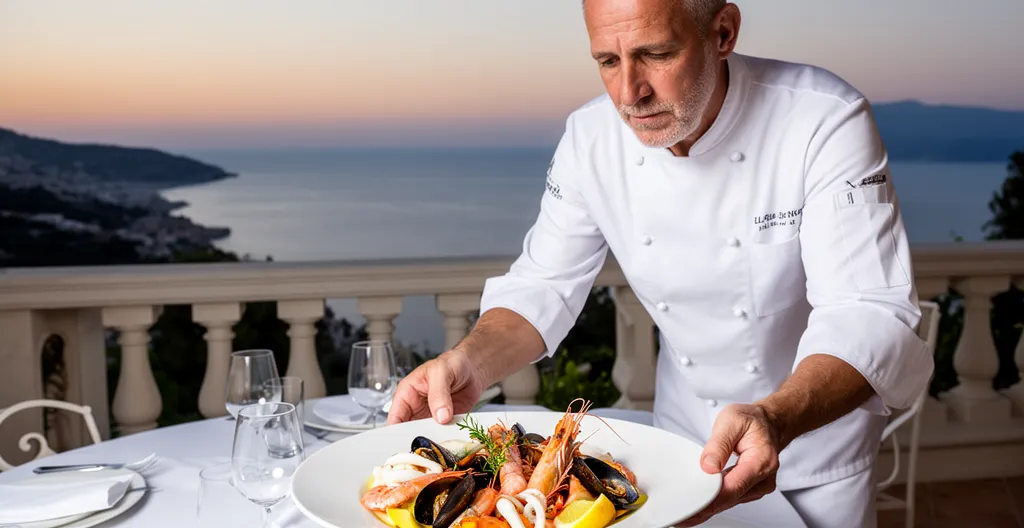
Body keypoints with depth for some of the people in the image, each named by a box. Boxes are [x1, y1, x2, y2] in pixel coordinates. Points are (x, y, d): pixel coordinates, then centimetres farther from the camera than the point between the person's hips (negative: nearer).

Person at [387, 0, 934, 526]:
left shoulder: (828, 122, -28)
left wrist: (776, 419, -52)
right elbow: (544, 286, -9)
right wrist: (471, 364, -29)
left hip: (819, 430, -2)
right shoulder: (591, 137, -15)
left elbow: (869, 315, -33)